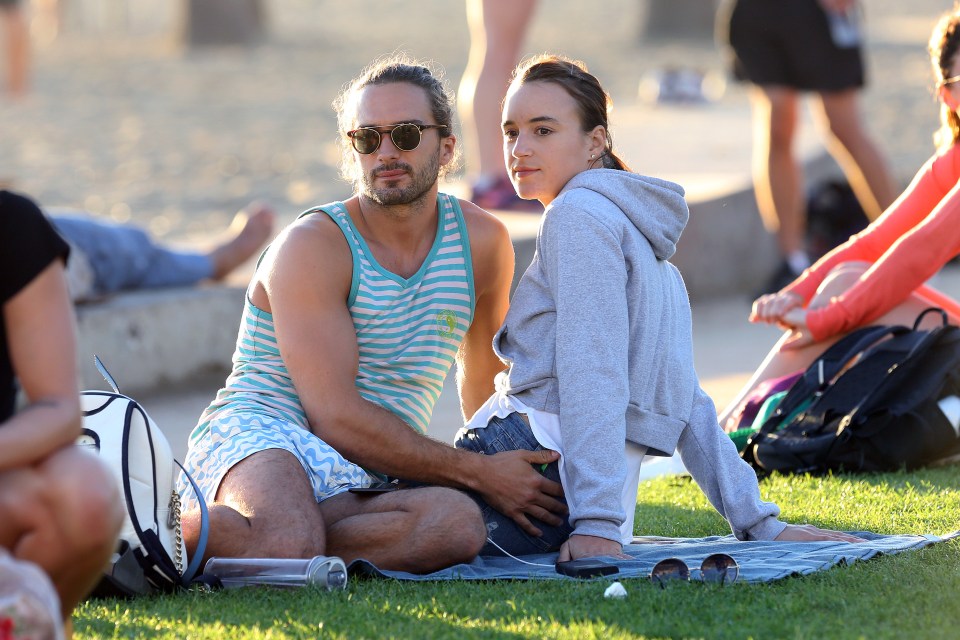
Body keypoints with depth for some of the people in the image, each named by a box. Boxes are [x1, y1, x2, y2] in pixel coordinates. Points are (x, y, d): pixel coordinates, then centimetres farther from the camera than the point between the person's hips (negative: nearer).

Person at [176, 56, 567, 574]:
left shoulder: (482, 242, 11)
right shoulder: (311, 246, -7)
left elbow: (483, 376, 30)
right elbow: (336, 417, -15)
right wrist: (479, 473, -15)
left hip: (364, 482, 6)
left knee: (456, 524, -32)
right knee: (286, 542, -43)